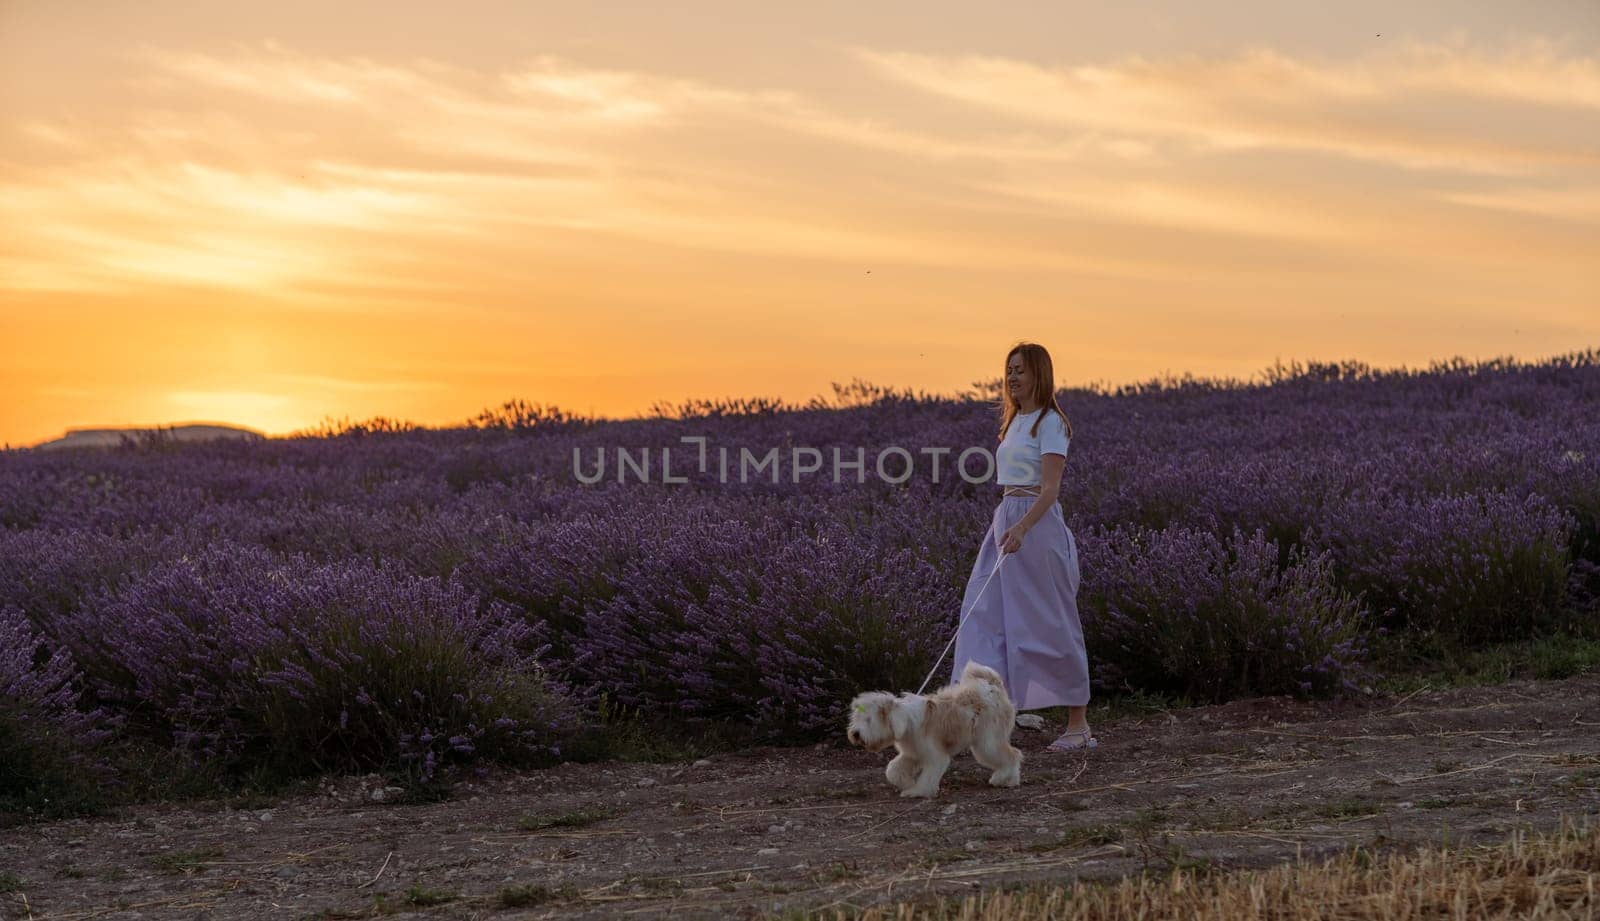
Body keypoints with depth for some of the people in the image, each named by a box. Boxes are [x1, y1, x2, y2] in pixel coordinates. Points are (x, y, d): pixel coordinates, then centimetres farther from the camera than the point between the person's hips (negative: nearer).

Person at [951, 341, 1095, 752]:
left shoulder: (1050, 423, -10)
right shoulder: (1015, 421, 16)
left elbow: (1050, 488, -19)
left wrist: (1021, 528, -33)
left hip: (1037, 525, -9)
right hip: (1005, 520, 9)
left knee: (1051, 625, -2)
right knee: (986, 618, -1)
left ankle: (1079, 724, 8)